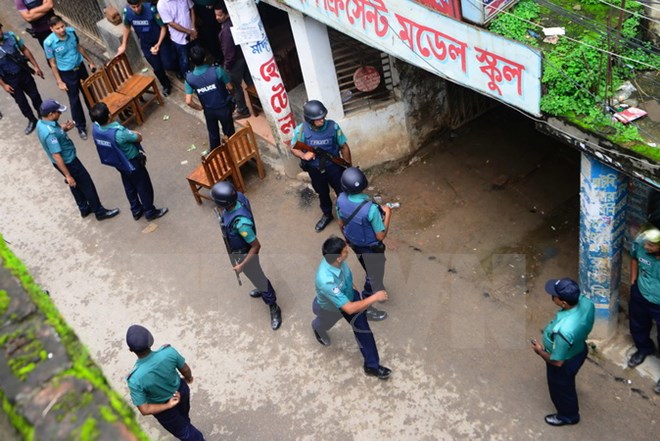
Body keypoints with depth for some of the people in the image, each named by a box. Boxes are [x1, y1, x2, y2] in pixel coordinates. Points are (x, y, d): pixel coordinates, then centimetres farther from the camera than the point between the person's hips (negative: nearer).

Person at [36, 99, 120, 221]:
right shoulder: (49, 133, -35)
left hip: (65, 160, 9)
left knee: (76, 185, 26)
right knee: (87, 185, 8)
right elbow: (57, 156, -32)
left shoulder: (41, 123, -6)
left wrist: (64, 129, -9)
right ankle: (99, 211, 23)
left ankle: (84, 208, 44)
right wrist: (68, 176, -26)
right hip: (68, 162, -9)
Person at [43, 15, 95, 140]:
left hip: (80, 67, 4)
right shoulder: (49, 42, -24)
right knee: (74, 100, 9)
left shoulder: (71, 31, -13)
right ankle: (81, 126, 26)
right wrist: (59, 82, -11)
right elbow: (53, 64, -13)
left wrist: (90, 62, 13)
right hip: (67, 73, -4)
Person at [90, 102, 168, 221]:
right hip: (132, 162, -7)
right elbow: (139, 138, -21)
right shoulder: (118, 132, -40)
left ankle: (136, 211, 43)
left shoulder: (95, 128, -18)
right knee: (144, 186, 15)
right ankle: (150, 212, 32)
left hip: (118, 162, 7)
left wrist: (130, 133, -2)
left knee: (129, 187, 26)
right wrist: (135, 134, -1)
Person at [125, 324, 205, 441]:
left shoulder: (135, 379, -39)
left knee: (182, 431, 27)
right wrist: (189, 378, 10)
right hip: (181, 391, 4)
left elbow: (144, 410, -31)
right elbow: (185, 370, -13)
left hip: (162, 406, -4)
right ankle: (186, 426, 68)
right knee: (183, 415, 38)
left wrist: (168, 406, -17)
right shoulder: (168, 352, -34)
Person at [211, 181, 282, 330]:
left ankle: (274, 309, 36)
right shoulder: (237, 197, -24)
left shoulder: (240, 222, -46)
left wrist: (242, 265, -26)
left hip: (243, 253, -8)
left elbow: (256, 246, -33)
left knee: (258, 278, 14)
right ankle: (262, 289, 62)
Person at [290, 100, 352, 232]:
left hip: (334, 166, -1)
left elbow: (344, 147, -10)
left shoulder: (333, 126, -22)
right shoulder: (301, 130, -22)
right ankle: (327, 215, 52)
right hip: (315, 169, 1)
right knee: (322, 194, 25)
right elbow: (293, 148, -5)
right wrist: (303, 155, -27)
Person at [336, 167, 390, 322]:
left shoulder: (341, 200, -22)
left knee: (370, 271, 35)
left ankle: (376, 289, 62)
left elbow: (341, 224, -2)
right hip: (371, 249, -6)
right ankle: (365, 308, 40)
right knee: (374, 276, 22)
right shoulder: (370, 209, -39)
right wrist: (387, 214, -13)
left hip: (354, 243, 6)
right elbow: (381, 236, -25)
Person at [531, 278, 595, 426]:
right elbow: (586, 327, -2)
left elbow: (558, 361, -30)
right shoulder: (586, 302, -26)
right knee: (567, 383, 38)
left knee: (560, 389, 26)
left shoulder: (563, 330, -47)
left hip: (566, 362, -7)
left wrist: (540, 351, -13)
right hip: (579, 349, 7)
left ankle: (568, 416, 55)